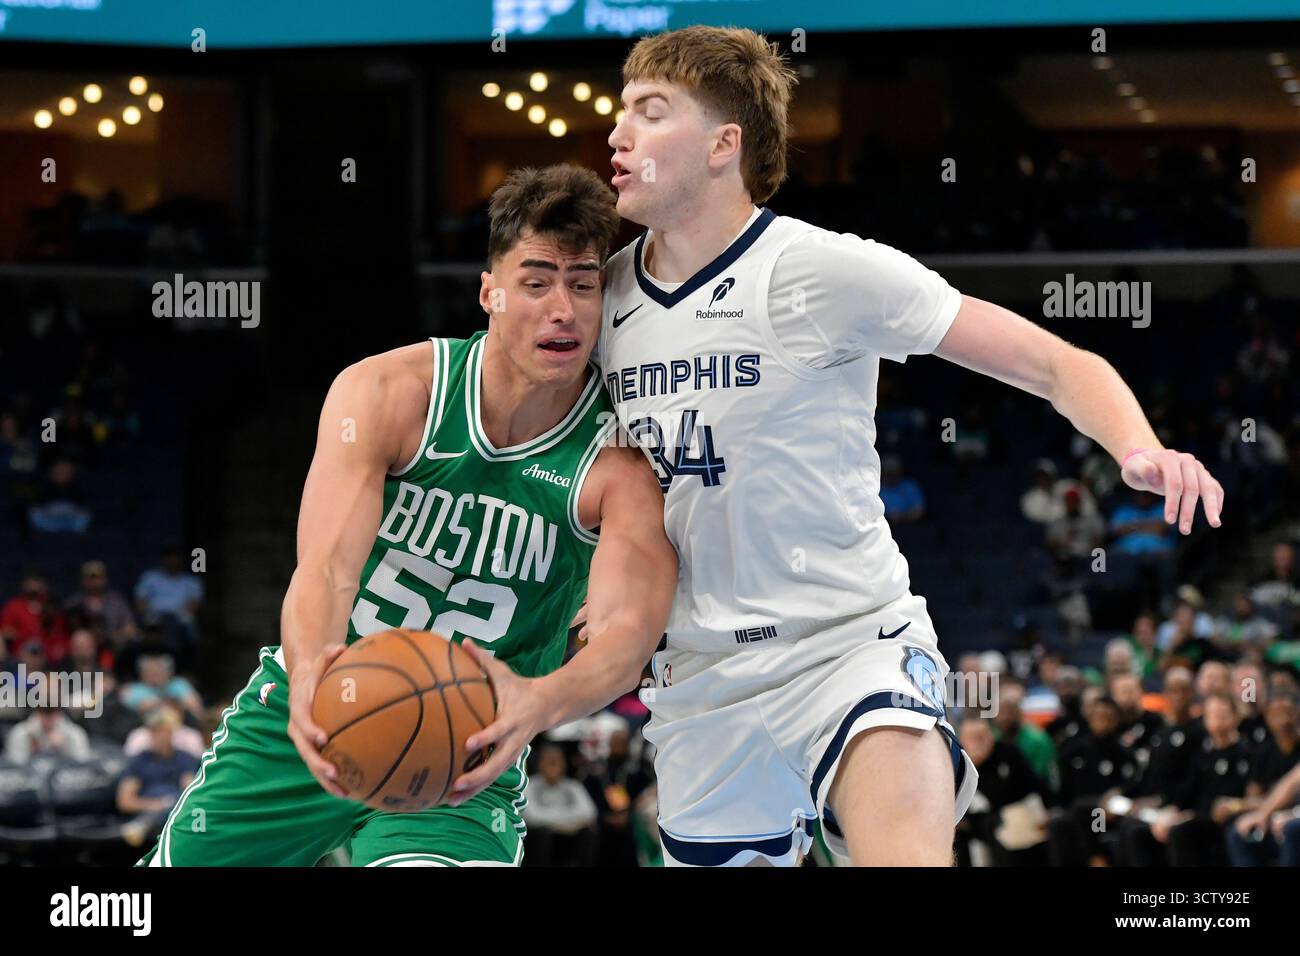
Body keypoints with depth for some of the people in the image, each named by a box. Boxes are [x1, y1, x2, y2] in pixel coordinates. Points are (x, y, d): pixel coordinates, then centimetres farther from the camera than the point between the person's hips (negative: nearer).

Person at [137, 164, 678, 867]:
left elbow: (629, 628, -30)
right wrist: (309, 673, -49)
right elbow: (326, 565, -25)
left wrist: (541, 702, -54)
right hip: (300, 724, 2)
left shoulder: (622, 461, -16)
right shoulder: (385, 392, -13)